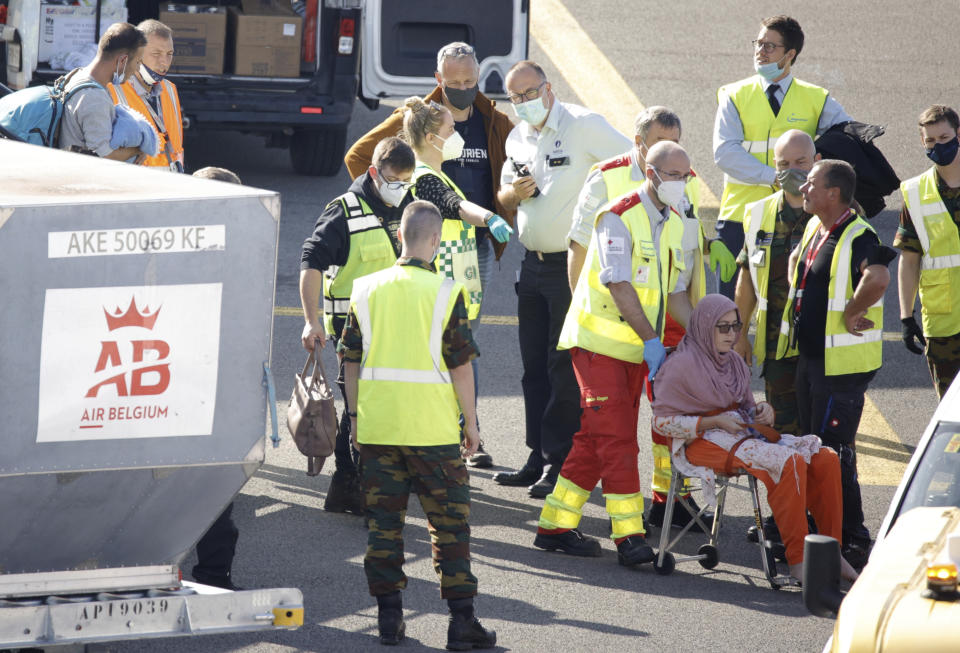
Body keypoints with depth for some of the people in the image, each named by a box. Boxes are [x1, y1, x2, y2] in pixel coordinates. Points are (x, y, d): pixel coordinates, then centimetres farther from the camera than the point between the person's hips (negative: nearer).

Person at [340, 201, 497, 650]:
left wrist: (357, 417, 18)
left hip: (377, 427, 3)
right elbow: (461, 364, -7)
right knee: (449, 522, 3)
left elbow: (351, 361, 8)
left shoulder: (367, 290, 3)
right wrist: (470, 422, 3)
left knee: (384, 521, 10)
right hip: (432, 428, -3)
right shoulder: (446, 293, -8)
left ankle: (389, 615, 10)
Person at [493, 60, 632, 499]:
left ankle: (560, 462, -2)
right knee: (534, 366, 10)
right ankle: (538, 458, 18)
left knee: (565, 367, -6)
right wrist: (514, 193, 0)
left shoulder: (584, 126, -10)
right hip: (533, 263, 8)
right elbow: (504, 194, 24)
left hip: (575, 262, -8)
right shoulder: (517, 138, 13)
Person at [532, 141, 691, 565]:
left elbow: (675, 292, 15)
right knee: (617, 439, -12)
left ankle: (556, 526, 16)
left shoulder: (675, 224, 11)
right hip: (599, 340, -8)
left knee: (596, 439, 9)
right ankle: (629, 536, -14)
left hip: (636, 349, 8)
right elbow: (619, 284, -19)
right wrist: (651, 340, -23)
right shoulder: (618, 216, -13)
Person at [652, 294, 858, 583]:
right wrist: (714, 422, -15)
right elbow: (662, 421, -9)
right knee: (790, 462, -31)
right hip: (705, 442, -8)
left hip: (744, 435, 8)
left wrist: (762, 412, -2)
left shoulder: (735, 363, 16)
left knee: (825, 459, -13)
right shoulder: (683, 365, -6)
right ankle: (797, 559, -29)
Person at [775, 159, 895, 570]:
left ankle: (852, 540, 1)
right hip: (811, 356, 10)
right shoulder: (815, 228, 10)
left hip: (842, 362, -10)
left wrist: (850, 315, -27)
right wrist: (797, 299, 19)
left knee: (834, 449, -6)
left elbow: (878, 278, -41)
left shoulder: (857, 237, -20)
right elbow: (796, 259, 33)